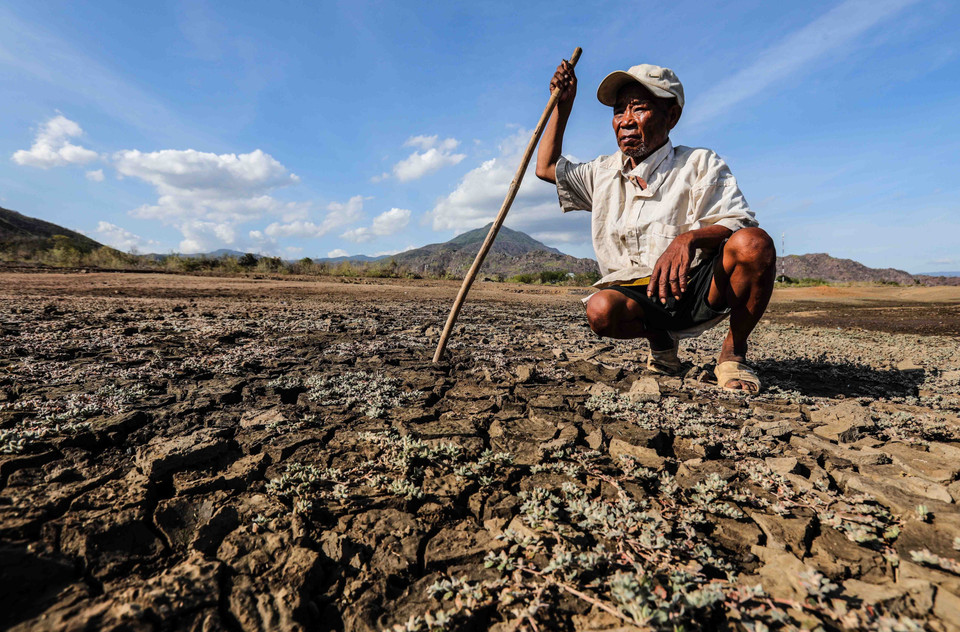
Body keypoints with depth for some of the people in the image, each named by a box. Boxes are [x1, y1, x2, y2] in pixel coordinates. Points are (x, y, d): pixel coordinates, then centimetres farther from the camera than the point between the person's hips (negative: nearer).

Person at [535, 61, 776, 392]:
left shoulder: (700, 163, 1)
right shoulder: (604, 173, 15)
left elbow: (740, 224, -11)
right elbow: (547, 167, 25)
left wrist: (690, 238, -34)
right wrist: (563, 104, 20)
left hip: (701, 289, -2)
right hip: (640, 295, 2)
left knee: (754, 243, -31)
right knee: (601, 310, -31)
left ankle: (733, 352, -8)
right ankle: (660, 340, 5)